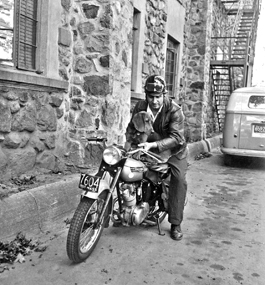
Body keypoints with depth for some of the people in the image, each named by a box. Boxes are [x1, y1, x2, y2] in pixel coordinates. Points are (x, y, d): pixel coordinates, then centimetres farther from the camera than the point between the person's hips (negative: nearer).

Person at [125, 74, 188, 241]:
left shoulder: (174, 110, -23)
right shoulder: (140, 107, -8)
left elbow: (176, 137, -30)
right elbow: (132, 127, 4)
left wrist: (153, 144, -42)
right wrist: (129, 141, -17)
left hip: (173, 151, -4)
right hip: (148, 148, 4)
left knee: (179, 180, -21)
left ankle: (175, 224, -12)